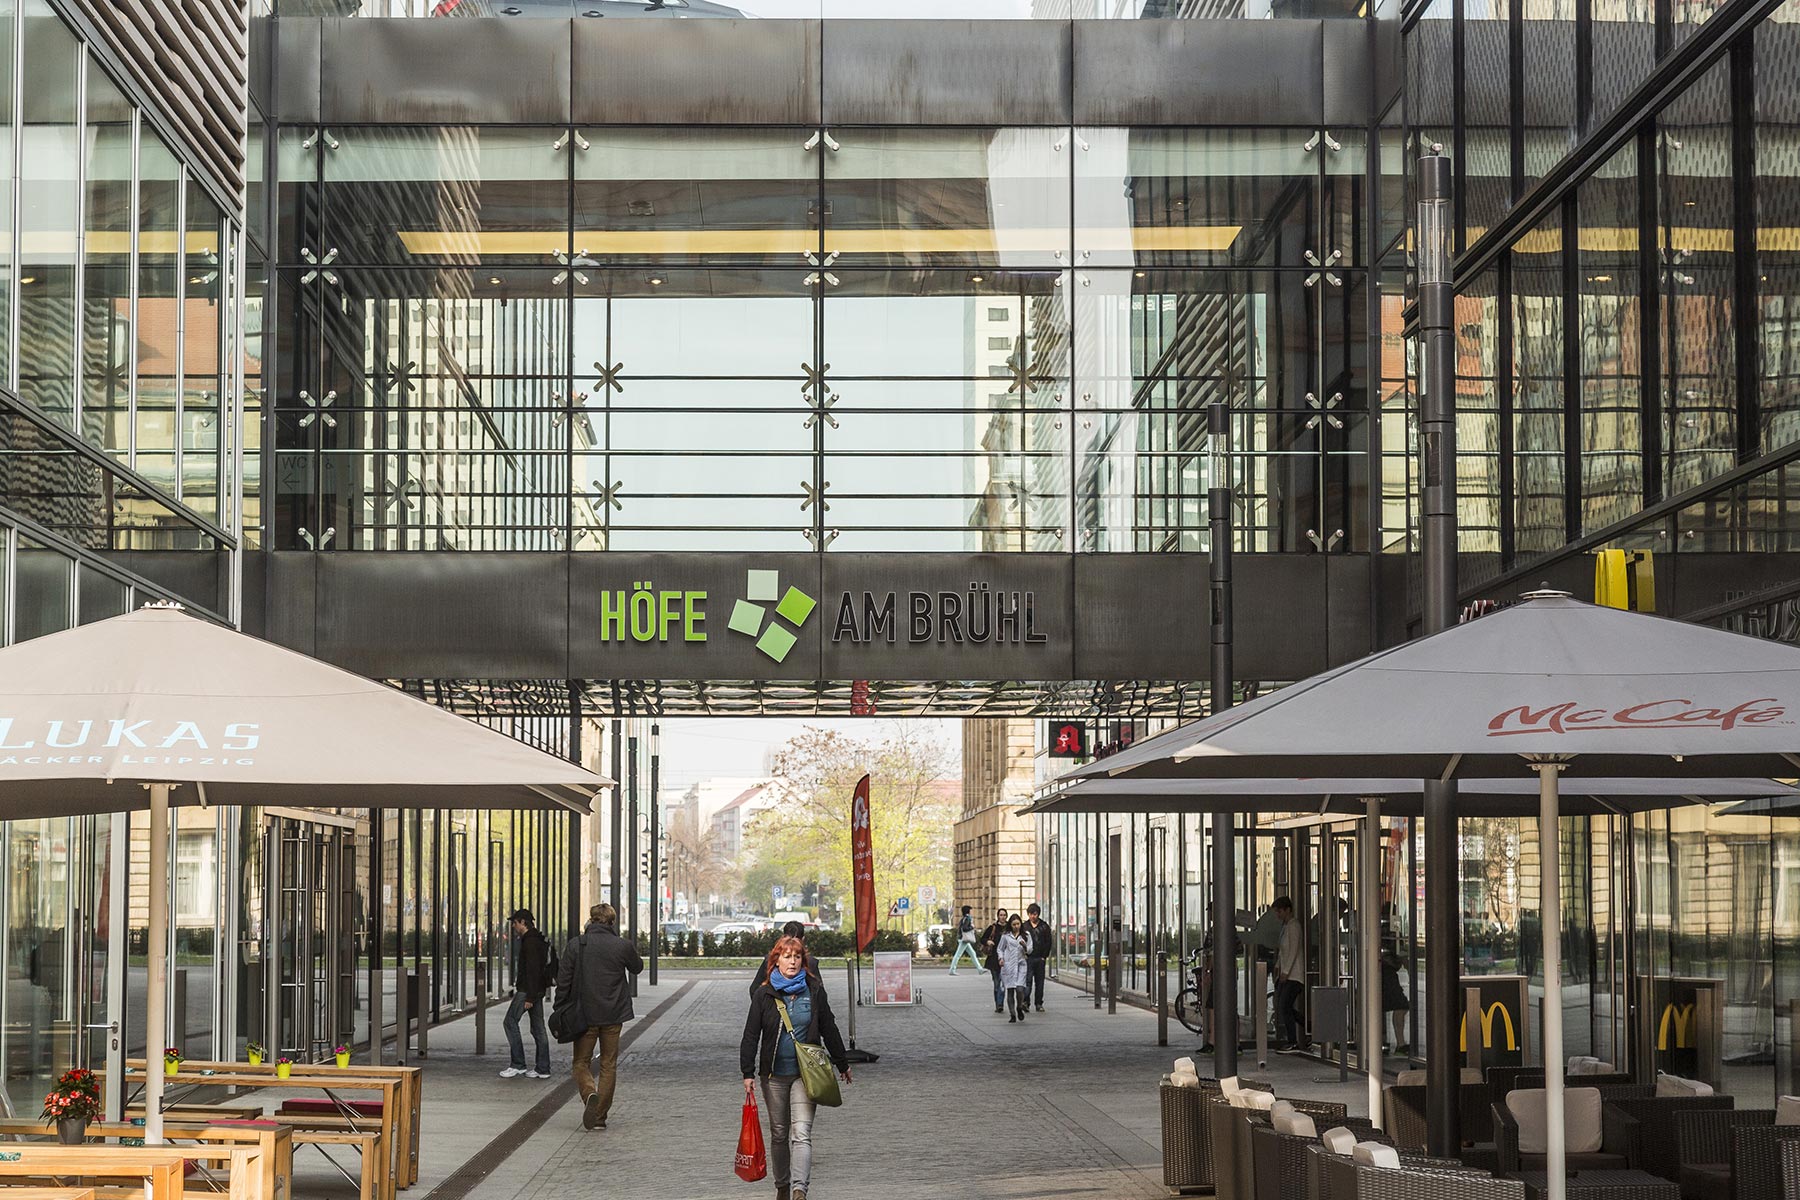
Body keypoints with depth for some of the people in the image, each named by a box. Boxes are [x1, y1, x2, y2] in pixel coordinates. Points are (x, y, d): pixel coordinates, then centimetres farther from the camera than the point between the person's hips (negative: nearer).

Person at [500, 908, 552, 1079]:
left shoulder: (530, 941, -15)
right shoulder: (538, 939, 18)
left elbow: (532, 970, -22)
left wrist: (529, 997, -23)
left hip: (528, 990, -10)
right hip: (538, 990, 10)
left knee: (510, 1021, -5)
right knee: (538, 1028, 8)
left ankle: (518, 1064, -6)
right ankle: (543, 1069, 8)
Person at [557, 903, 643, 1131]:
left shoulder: (575, 945, -7)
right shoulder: (622, 946, -7)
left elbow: (562, 981, -4)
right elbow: (637, 967, 13)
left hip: (584, 1015, -1)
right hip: (613, 1016, 1)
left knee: (581, 1062, 11)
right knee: (609, 1065, 11)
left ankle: (590, 1093, -19)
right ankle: (600, 1116, 10)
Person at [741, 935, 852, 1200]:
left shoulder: (814, 991, 2)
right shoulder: (764, 994, 0)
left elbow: (829, 1029, 10)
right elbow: (751, 1035, 1)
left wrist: (842, 1064, 17)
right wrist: (748, 1073, -5)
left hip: (806, 1073, -1)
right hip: (774, 1075, 1)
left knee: (801, 1133, -14)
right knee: (779, 1134, 11)